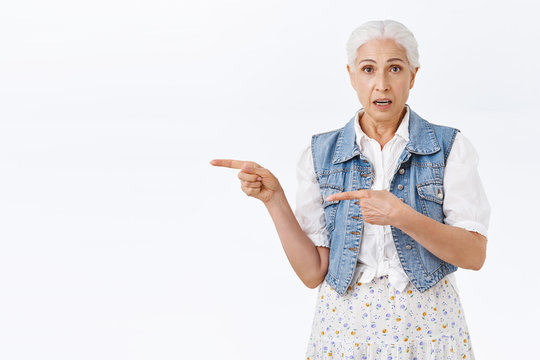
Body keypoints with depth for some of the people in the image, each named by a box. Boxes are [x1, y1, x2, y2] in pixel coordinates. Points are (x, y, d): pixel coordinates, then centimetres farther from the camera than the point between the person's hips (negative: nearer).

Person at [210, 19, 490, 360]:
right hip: (346, 325, 1)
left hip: (427, 322, -1)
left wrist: (401, 216, -26)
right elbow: (313, 271, -5)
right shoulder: (321, 154, -2)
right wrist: (274, 199, -17)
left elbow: (474, 254, -13)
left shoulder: (450, 147, -6)